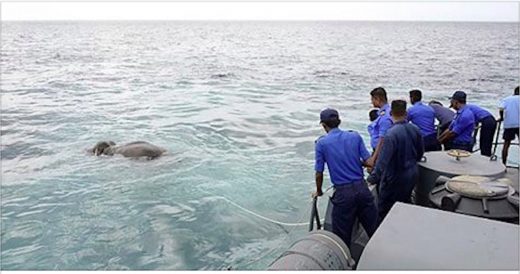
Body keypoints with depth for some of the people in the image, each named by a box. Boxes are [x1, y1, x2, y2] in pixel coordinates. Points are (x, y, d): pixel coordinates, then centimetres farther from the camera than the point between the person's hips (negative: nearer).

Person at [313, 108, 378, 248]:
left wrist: (319, 192, 15)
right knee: (374, 229, 16)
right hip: (362, 188, 3)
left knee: (342, 236, 10)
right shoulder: (355, 136, 3)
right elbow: (368, 162, 1)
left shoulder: (322, 143, -5)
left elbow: (319, 174, -2)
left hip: (343, 192, -3)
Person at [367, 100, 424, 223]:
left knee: (383, 210, 5)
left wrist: (372, 179, -17)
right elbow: (420, 153, 11)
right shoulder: (415, 129, -4)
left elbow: (383, 160, -26)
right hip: (413, 174, 7)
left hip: (395, 178, -7)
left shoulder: (391, 134, -27)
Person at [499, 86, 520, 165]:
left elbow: (501, 108, -8)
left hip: (508, 124, 2)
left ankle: (503, 164, 6)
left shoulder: (506, 99, 11)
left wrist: (501, 118, 7)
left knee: (506, 144, 7)